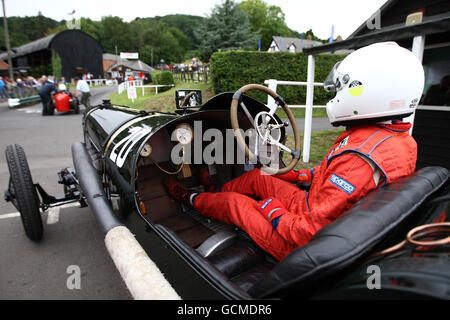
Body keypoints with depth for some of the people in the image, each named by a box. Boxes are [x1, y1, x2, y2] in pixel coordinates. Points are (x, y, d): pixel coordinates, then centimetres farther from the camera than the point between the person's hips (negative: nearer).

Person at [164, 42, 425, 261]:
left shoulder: (360, 159, -36)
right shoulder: (401, 139, -5)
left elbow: (312, 233, -32)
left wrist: (272, 210, -15)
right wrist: (303, 175, 14)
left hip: (303, 248, -8)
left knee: (233, 202, 7)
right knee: (257, 176, 16)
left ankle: (190, 199, 37)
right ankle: (215, 190, 44)